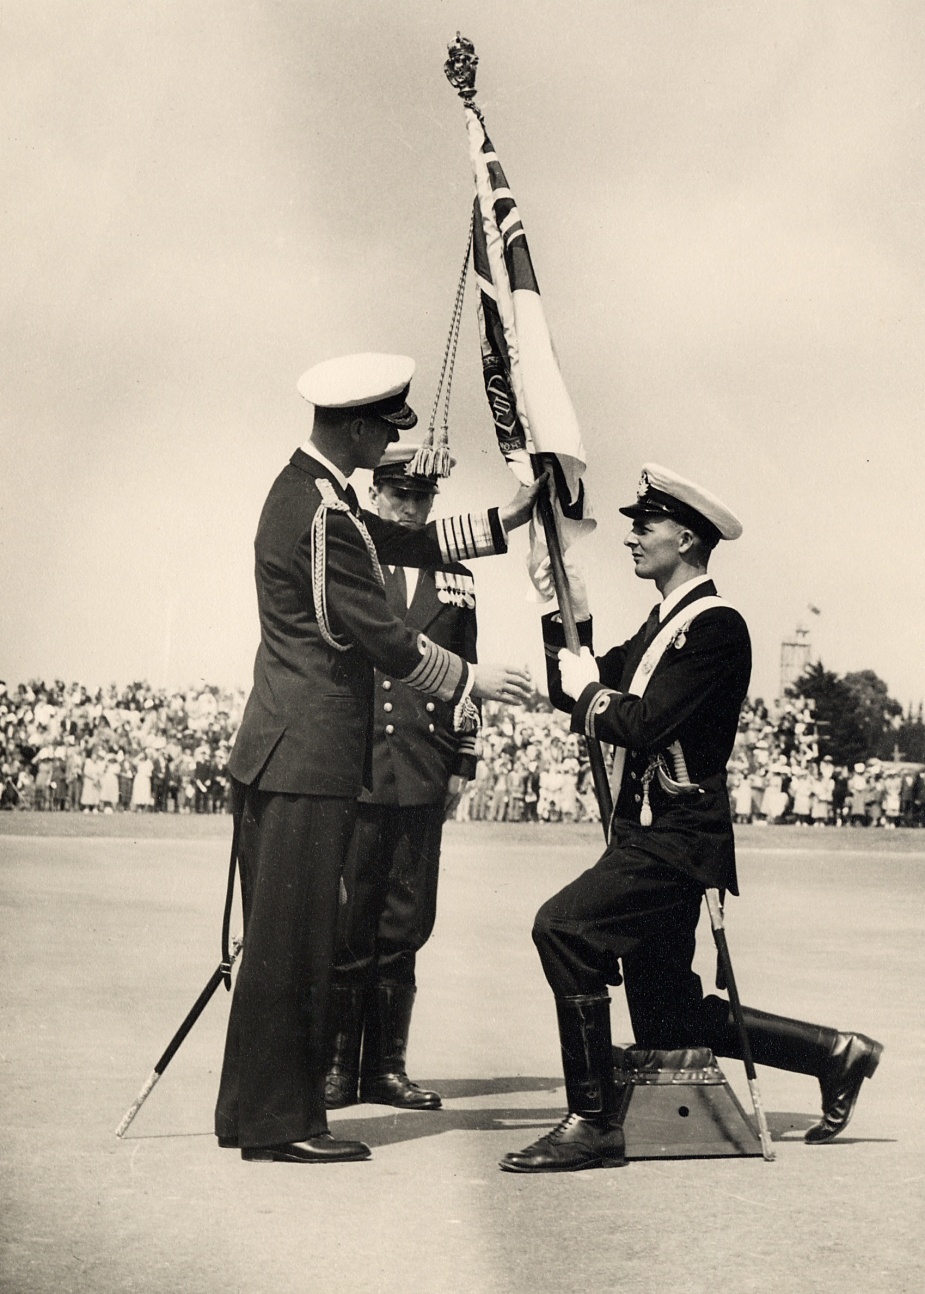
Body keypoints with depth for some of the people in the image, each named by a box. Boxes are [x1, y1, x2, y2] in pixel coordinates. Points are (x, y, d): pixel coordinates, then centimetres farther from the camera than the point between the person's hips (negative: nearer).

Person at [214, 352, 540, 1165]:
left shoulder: (306, 488, 15)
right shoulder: (325, 516, -18)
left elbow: (408, 543, 23)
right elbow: (383, 639, -17)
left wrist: (505, 520, 21)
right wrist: (473, 683, -5)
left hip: (285, 753, 11)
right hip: (308, 759, -11)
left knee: (285, 938, 14)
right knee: (292, 939, -6)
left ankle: (255, 1110, 21)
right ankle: (278, 1121, 0)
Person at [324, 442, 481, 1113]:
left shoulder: (456, 579, 15)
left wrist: (462, 764, 13)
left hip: (423, 777, 3)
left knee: (406, 925, 6)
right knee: (345, 924, -1)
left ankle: (387, 1066, 15)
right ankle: (336, 1065, 9)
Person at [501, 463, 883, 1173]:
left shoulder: (716, 625, -13)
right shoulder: (661, 626, 17)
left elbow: (643, 724, -23)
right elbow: (571, 691, 15)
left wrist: (592, 690, -6)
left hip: (677, 842, -10)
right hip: (649, 837, 10)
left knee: (563, 927, -25)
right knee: (665, 1020, 13)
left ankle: (593, 1122, -18)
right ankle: (835, 1052, 26)